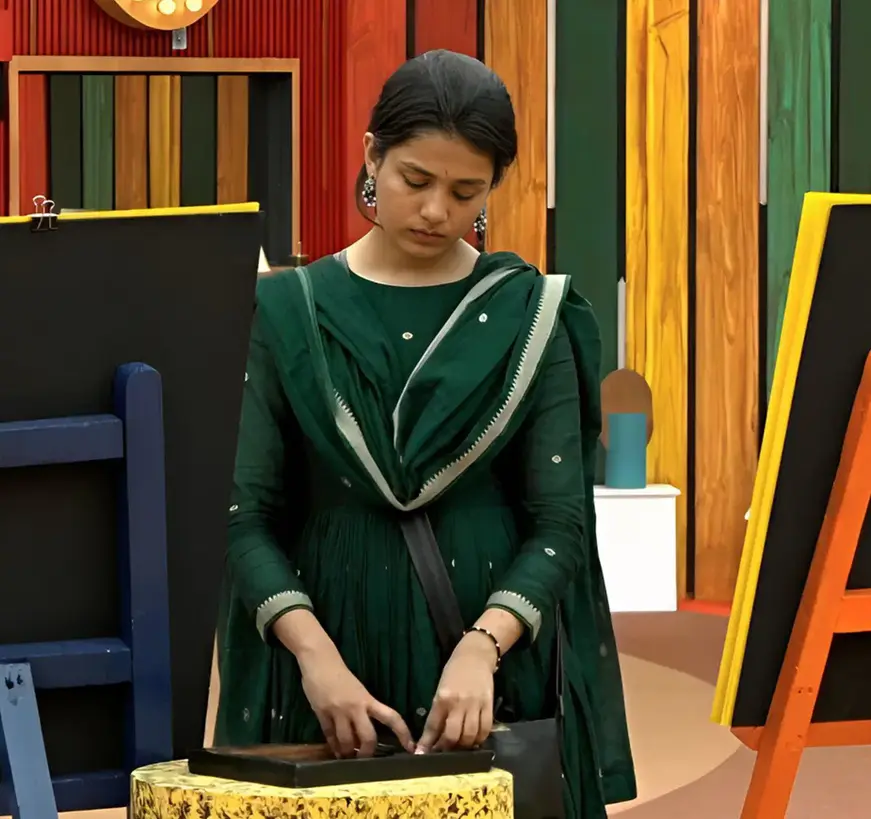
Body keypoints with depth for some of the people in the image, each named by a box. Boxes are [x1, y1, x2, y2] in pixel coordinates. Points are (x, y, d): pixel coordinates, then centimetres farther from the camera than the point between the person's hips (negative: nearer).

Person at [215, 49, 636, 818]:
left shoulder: (529, 315, 0)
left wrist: (481, 649, -20)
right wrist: (315, 657, -18)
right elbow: (244, 515, -4)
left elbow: (560, 522, -4)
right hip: (332, 643, 0)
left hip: (498, 656, 0)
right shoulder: (287, 311, 0)